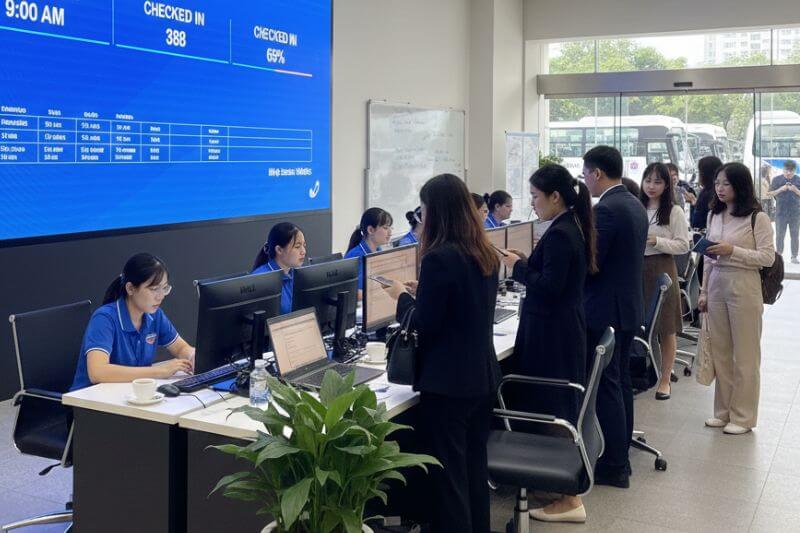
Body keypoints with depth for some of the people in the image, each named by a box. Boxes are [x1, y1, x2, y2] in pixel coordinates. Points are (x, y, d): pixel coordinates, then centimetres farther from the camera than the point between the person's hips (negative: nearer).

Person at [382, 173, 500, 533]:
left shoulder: (439, 257, -19)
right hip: (482, 376, 8)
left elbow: (424, 324, -16)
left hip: (448, 381, -8)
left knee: (449, 474, 3)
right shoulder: (485, 254, 7)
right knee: (475, 466, 18)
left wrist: (403, 297, 1)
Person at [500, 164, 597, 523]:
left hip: (553, 333, -10)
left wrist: (519, 268, -11)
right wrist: (526, 262, 8)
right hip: (562, 329, 10)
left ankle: (569, 501, 2)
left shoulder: (559, 234, -19)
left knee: (551, 411, -4)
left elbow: (550, 286, -24)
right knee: (558, 407, 18)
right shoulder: (571, 227, 11)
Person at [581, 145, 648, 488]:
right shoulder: (635, 205, 11)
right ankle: (620, 456, 25)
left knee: (606, 386, -2)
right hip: (629, 306, 10)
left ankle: (613, 467, 5)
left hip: (605, 311, -10)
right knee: (621, 382, 16)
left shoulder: (606, 210, -19)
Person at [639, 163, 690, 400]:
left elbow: (683, 246, -6)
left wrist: (655, 241, -17)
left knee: (666, 328, 3)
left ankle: (665, 380, 12)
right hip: (636, 269, 4)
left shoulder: (675, 212, -2)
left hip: (662, 270, -3)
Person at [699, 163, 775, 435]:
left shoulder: (757, 217, -8)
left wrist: (732, 251, -20)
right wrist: (704, 292, 14)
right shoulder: (714, 216, 10)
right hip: (717, 285, 6)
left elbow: (768, 257, -11)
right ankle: (723, 411, 22)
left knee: (744, 355, 3)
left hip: (744, 287, -6)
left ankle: (743, 416, 12)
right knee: (720, 352, 11)